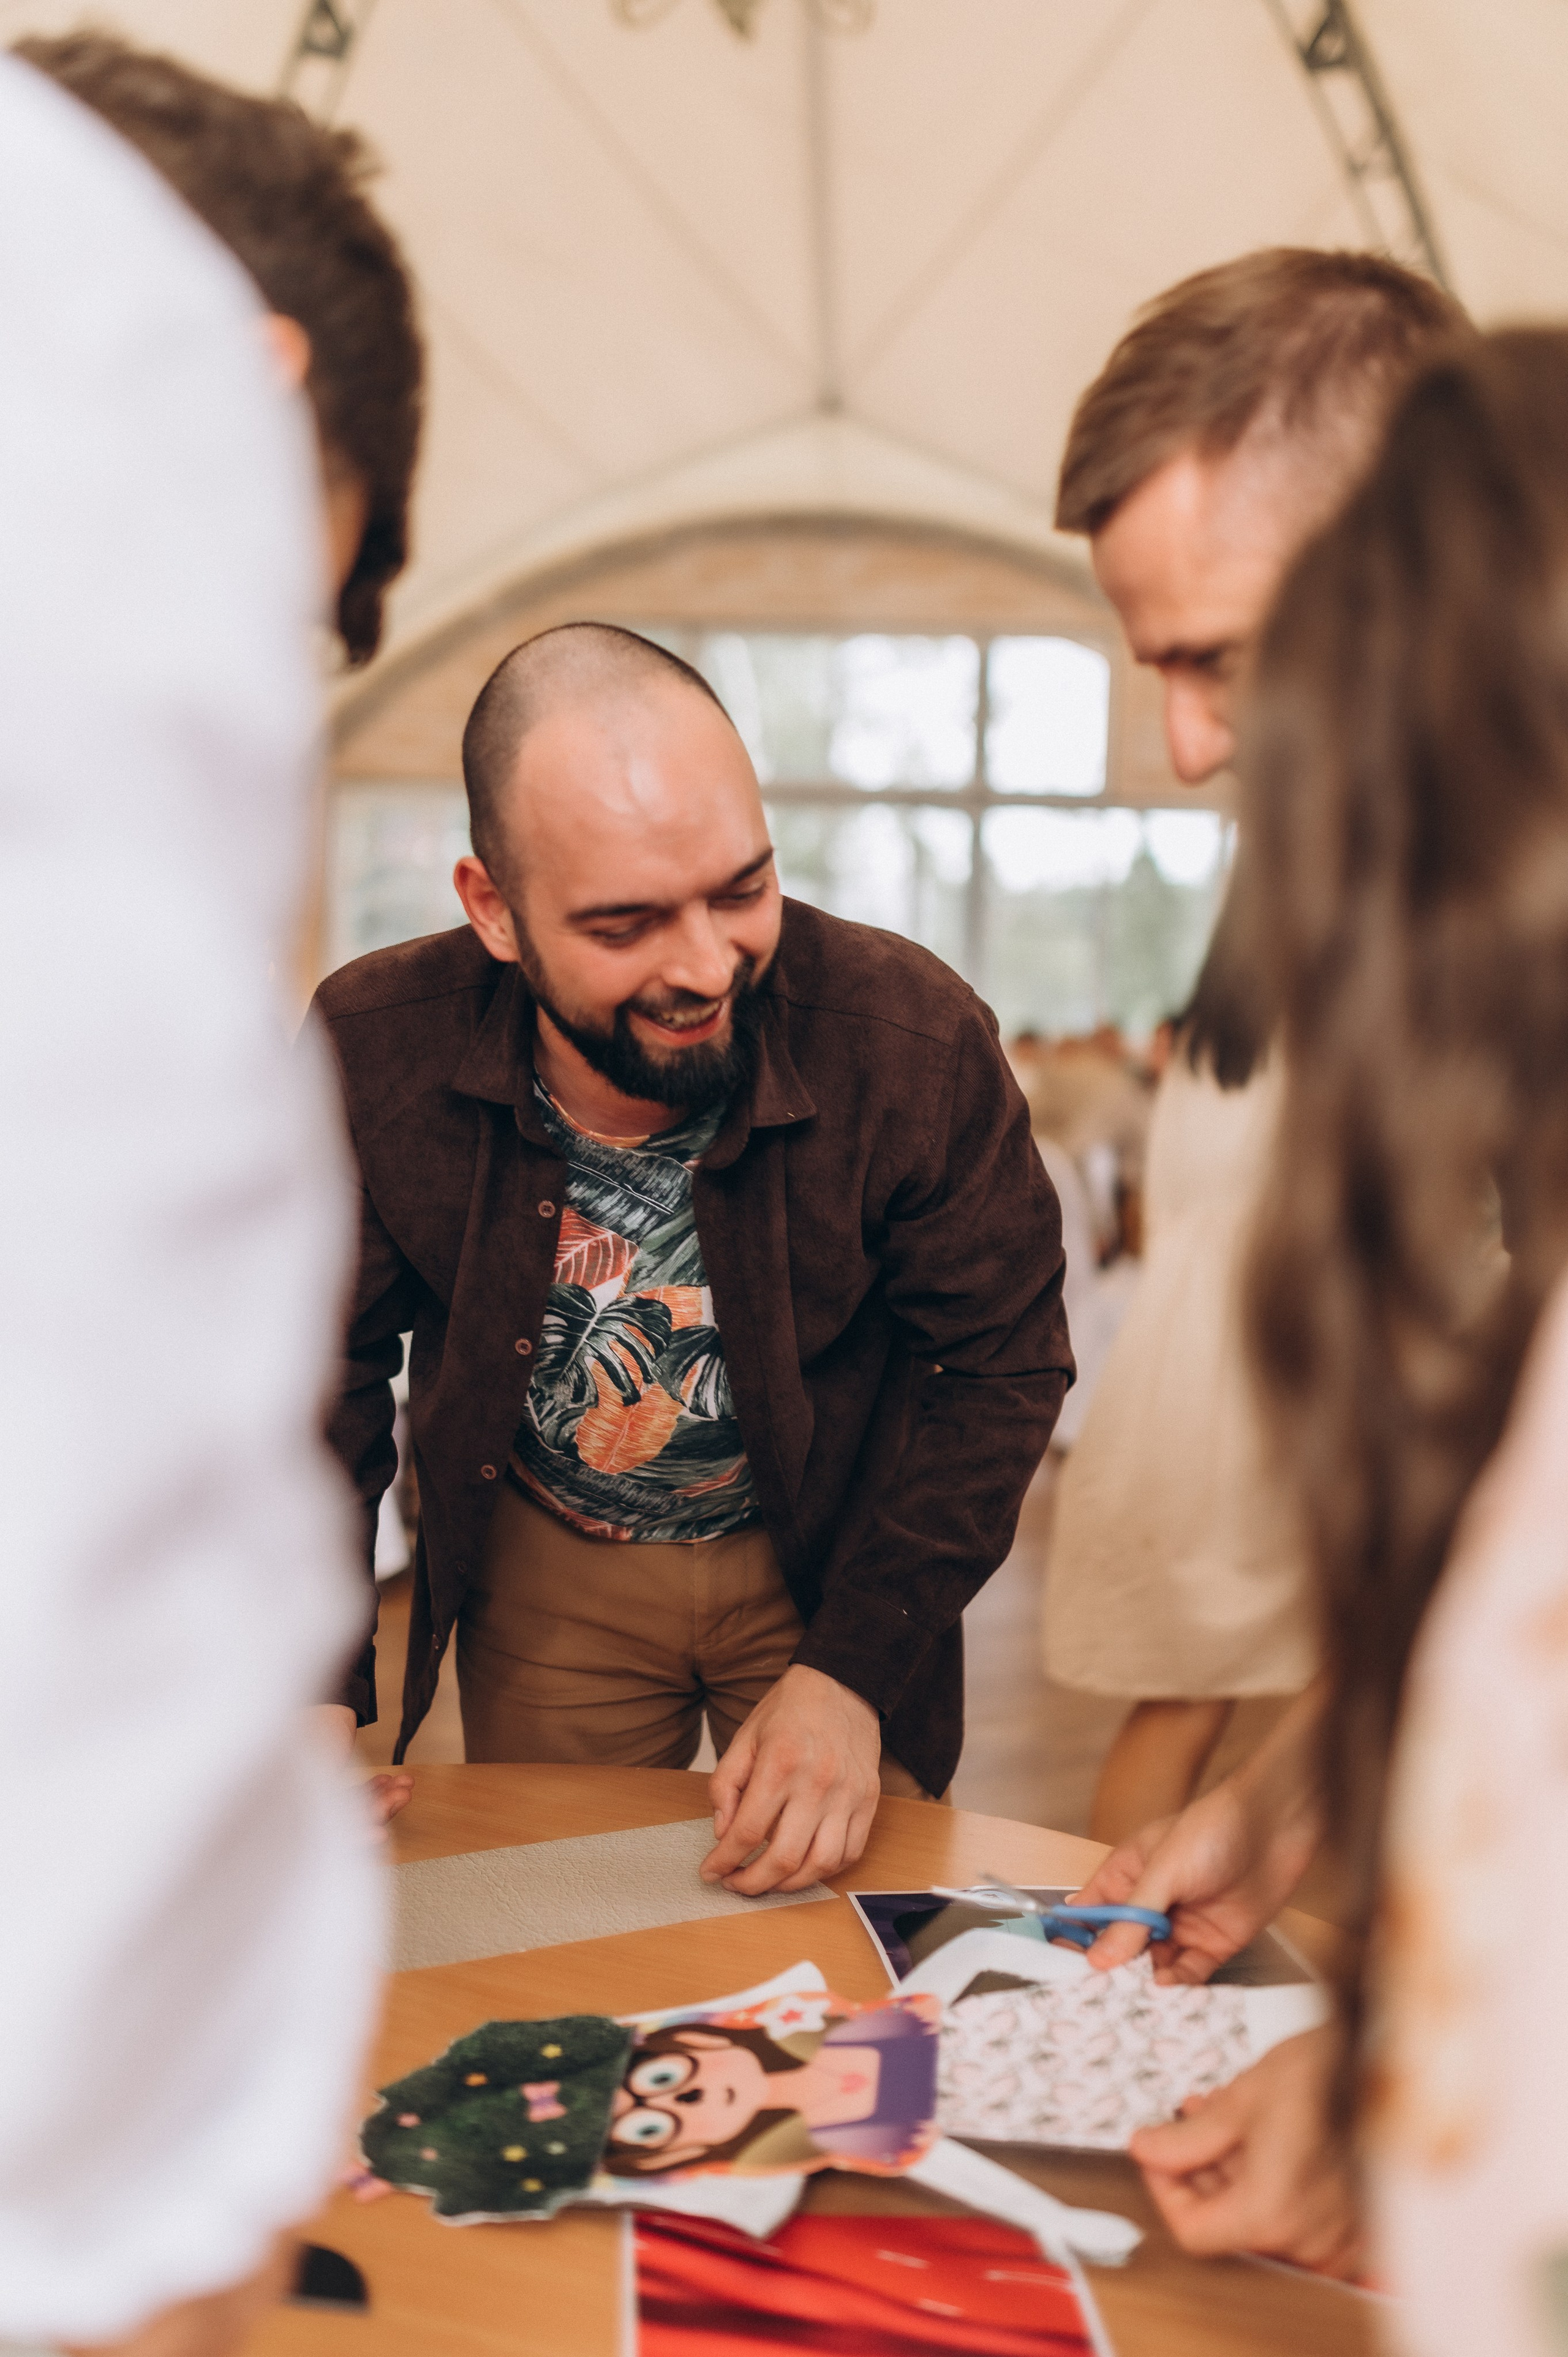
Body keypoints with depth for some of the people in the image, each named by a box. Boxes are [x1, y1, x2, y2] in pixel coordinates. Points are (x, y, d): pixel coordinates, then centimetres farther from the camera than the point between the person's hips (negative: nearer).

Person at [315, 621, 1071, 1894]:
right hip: (544, 1573, 1)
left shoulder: (914, 1035, -27)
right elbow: (319, 1369, -9)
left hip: (834, 1559, 0)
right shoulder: (374, 1050, -23)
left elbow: (1003, 1363, -15)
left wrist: (852, 1672, -22)